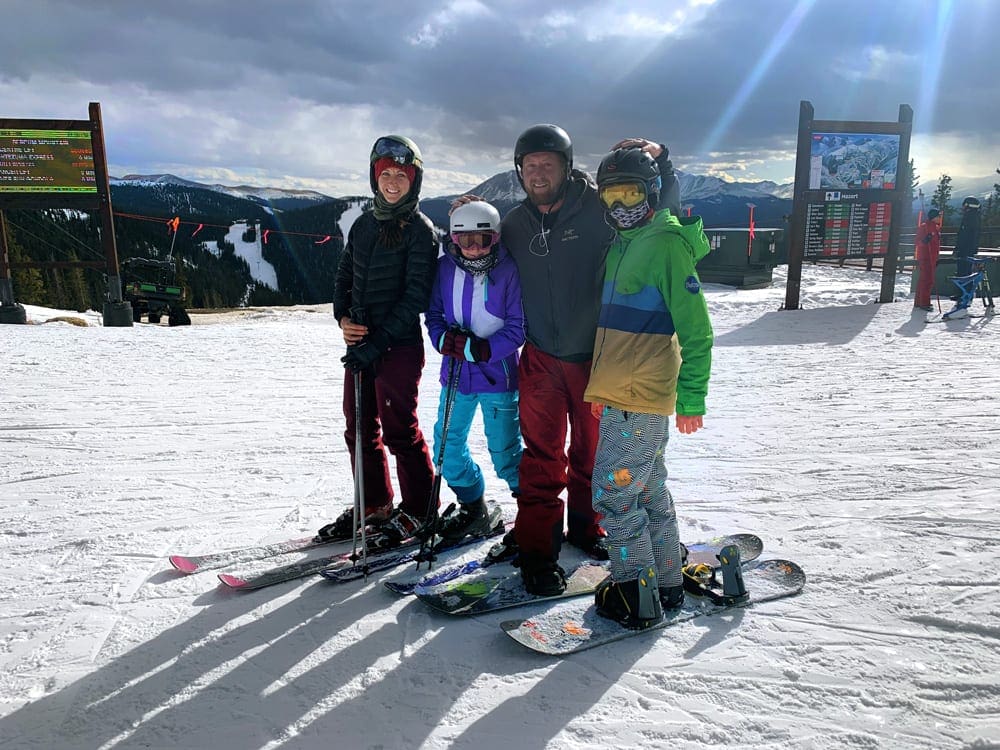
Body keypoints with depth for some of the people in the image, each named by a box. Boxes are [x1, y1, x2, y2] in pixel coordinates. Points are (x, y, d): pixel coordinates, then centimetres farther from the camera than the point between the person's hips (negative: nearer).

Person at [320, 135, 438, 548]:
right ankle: (374, 505, 27)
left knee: (399, 429, -2)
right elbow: (344, 278, 18)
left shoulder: (420, 229, -6)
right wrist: (344, 317, -2)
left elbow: (416, 296, -13)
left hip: (400, 346, -7)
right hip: (360, 343, 7)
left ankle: (418, 510, 15)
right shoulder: (363, 224, 13)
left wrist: (378, 342, -18)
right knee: (360, 428, 12)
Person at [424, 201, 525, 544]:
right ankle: (474, 508, 33)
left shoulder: (509, 270, -12)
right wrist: (444, 339, -14)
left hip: (498, 375, -4)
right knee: (447, 448, 11)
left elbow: (517, 329, -12)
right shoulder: (446, 267, -1)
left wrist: (479, 348, -23)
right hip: (456, 374, 5)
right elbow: (433, 315, 7)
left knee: (504, 453, 2)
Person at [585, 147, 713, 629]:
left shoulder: (666, 242, -12)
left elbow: (695, 329, -14)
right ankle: (666, 581, 31)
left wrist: (691, 398, -15)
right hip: (619, 393, 9)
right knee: (649, 489, 17)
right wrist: (603, 386, 22)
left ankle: (636, 596, 11)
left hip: (642, 397, -9)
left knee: (612, 493, -4)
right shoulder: (621, 245, 15)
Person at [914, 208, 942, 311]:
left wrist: (936, 258, 24)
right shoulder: (924, 226, -10)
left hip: (932, 258, 9)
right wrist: (924, 241, -36)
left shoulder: (936, 227, 16)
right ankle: (924, 303, -9)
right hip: (925, 257, -9)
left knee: (923, 280, 12)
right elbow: (918, 242, -14)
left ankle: (919, 302, 19)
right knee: (926, 280, -12)